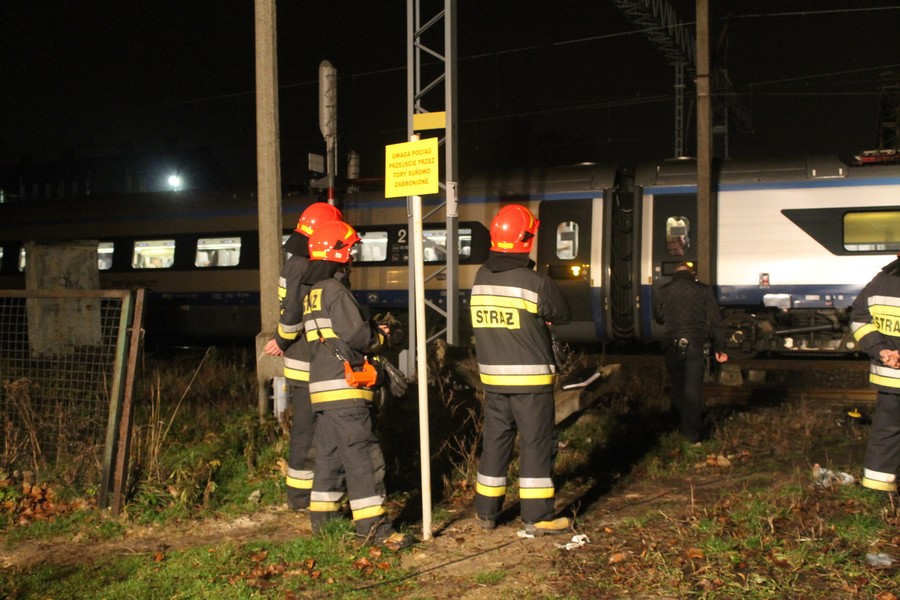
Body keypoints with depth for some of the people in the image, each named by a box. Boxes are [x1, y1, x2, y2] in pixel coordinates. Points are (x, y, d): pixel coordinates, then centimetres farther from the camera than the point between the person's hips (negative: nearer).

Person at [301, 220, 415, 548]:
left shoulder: (312, 293, 16)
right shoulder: (335, 291, -13)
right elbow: (357, 335, -17)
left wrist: (373, 330, 11)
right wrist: (380, 336, 3)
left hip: (321, 387, 10)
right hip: (344, 388, -10)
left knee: (329, 454, 16)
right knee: (362, 456, -8)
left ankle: (322, 517, 24)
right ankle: (372, 525, -7)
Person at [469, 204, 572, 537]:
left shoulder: (481, 278, 1)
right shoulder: (536, 282, -14)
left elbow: (487, 320, 8)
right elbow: (562, 315, -1)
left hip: (492, 375, 5)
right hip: (531, 378, -5)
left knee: (495, 441, 14)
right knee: (536, 444, 3)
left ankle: (486, 511, 22)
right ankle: (537, 516, 7)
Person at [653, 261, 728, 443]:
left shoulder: (663, 291, 4)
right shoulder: (703, 290, 0)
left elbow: (658, 317, 19)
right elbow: (715, 322, -1)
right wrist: (719, 348, 3)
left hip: (673, 346, 2)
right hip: (696, 345, -1)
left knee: (676, 387, 16)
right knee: (693, 389, 0)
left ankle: (681, 424, 26)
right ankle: (692, 433, -2)